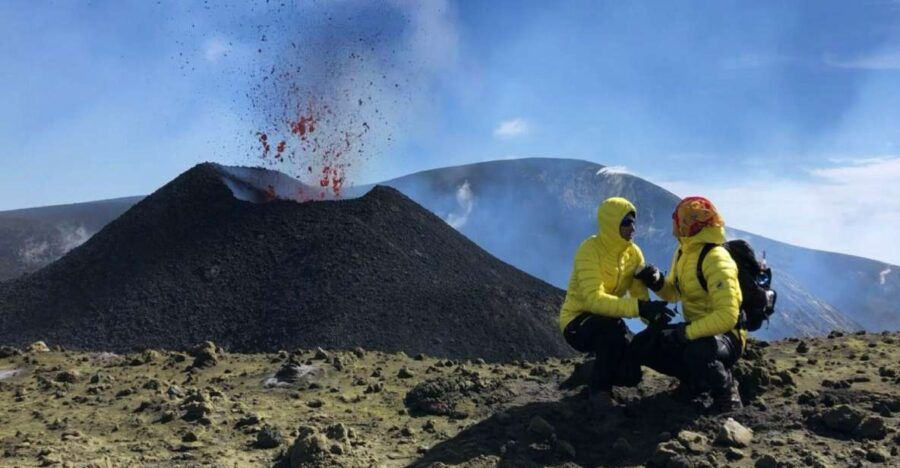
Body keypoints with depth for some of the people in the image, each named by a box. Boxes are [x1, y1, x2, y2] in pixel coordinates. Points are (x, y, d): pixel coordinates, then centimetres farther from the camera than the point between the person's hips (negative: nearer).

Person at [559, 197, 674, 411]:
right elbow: (594, 299, -37)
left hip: (607, 324, 6)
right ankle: (598, 388, -17)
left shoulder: (633, 252, -4)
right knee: (614, 325, -36)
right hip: (577, 323, -6)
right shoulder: (590, 251, -25)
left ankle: (598, 371, 23)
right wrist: (639, 308, -46)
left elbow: (640, 295, -8)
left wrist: (655, 319, -29)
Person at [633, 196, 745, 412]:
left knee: (697, 353, -40)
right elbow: (674, 292, 17)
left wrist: (687, 333, -33)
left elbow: (727, 316, -32)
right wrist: (657, 283, -5)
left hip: (725, 335, -8)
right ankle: (695, 377, 14)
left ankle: (727, 393, -8)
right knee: (642, 345, -2)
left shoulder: (716, 260, -24)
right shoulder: (683, 253, 3)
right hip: (694, 328, 8)